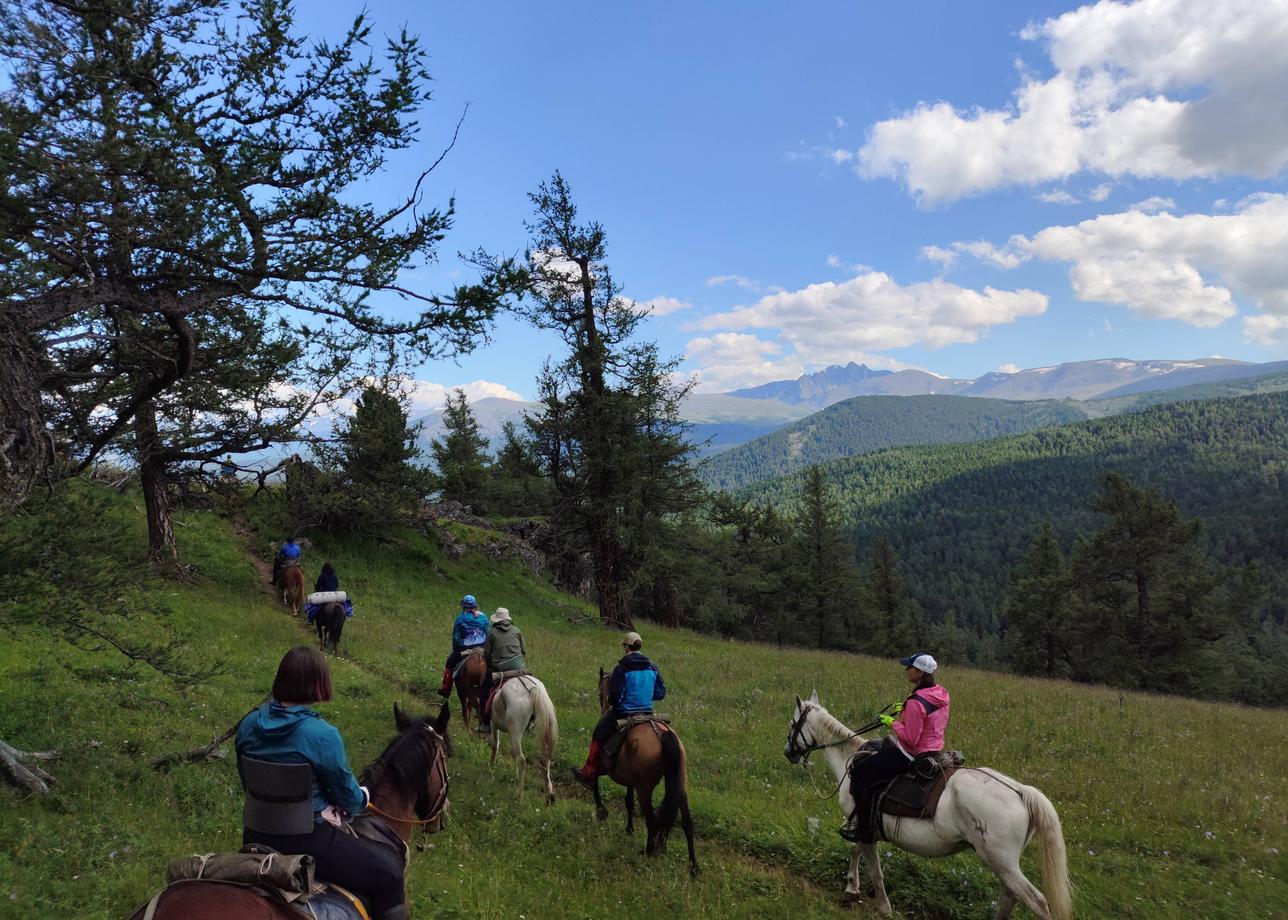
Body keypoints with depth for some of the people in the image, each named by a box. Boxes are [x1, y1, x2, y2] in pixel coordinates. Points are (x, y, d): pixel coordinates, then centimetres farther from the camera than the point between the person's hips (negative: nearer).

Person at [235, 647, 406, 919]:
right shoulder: (323, 735, -23)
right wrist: (363, 798, 14)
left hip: (256, 836, 7)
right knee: (389, 871, 7)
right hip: (306, 841, -7)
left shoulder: (248, 725, -4)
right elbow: (350, 799, -10)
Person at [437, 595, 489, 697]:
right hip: (482, 648, 2)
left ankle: (445, 689, 17)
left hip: (464, 649, -2)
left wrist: (455, 649, 14)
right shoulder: (483, 617, 2)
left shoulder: (460, 618, -6)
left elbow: (455, 636, 0)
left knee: (449, 664, 17)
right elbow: (488, 633, 5)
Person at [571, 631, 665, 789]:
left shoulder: (622, 668, -15)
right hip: (647, 713, 5)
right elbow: (661, 693, 6)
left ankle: (589, 774, 18)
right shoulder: (652, 668, 1)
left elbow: (616, 696, -17)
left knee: (598, 736, 14)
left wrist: (611, 704, 3)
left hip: (623, 714, -5)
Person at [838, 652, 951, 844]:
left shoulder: (916, 703, -29)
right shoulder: (942, 694, -1)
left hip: (911, 755, -10)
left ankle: (864, 830, 4)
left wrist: (893, 723, -11)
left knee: (858, 773, -1)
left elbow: (910, 738, -26)